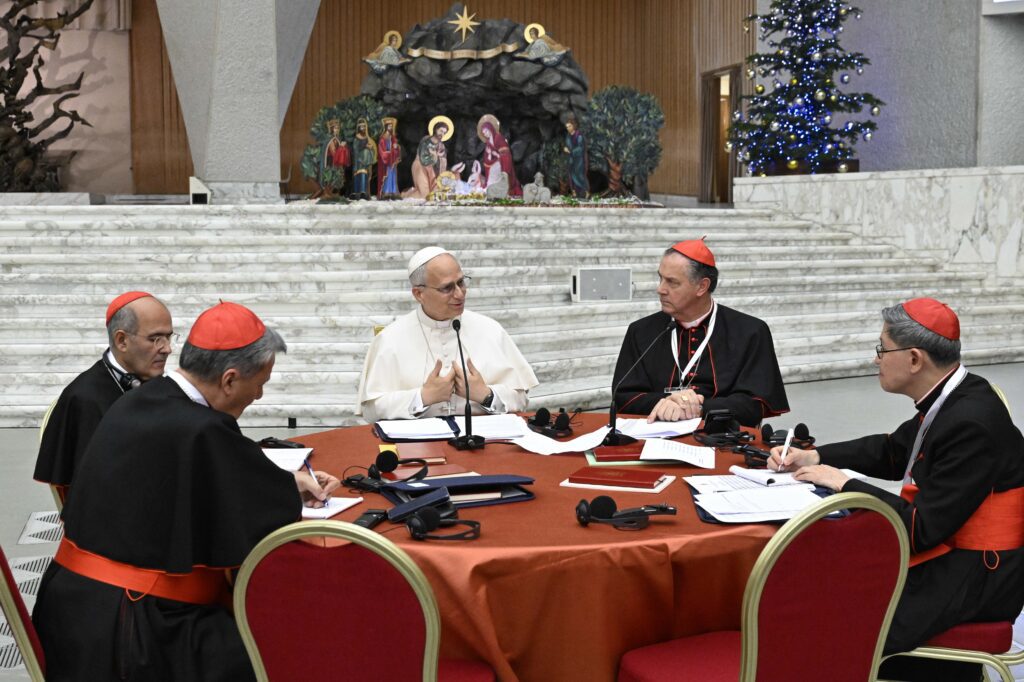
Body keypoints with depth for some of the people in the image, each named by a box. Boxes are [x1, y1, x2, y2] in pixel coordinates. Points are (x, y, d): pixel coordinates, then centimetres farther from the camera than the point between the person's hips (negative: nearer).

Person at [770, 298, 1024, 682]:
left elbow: (921, 529, -23)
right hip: (948, 547, 9)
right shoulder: (950, 400, 4)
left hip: (978, 575, -9)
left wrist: (845, 484, -14)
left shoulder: (971, 424, -24)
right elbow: (892, 452, 20)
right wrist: (814, 457, 10)